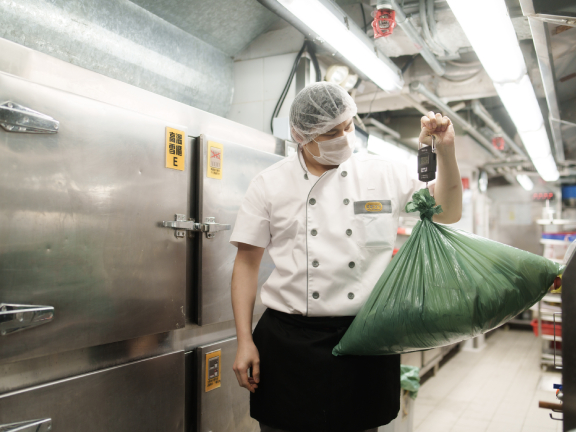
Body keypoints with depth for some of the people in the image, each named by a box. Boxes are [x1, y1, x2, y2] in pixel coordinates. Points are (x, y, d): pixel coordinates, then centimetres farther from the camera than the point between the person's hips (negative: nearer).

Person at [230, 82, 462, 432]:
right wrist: (245, 341, -3)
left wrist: (446, 151, -7)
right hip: (289, 341, -1)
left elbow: (448, 213, 9)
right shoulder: (270, 184, 0)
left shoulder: (386, 175, 3)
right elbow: (248, 263, 1)